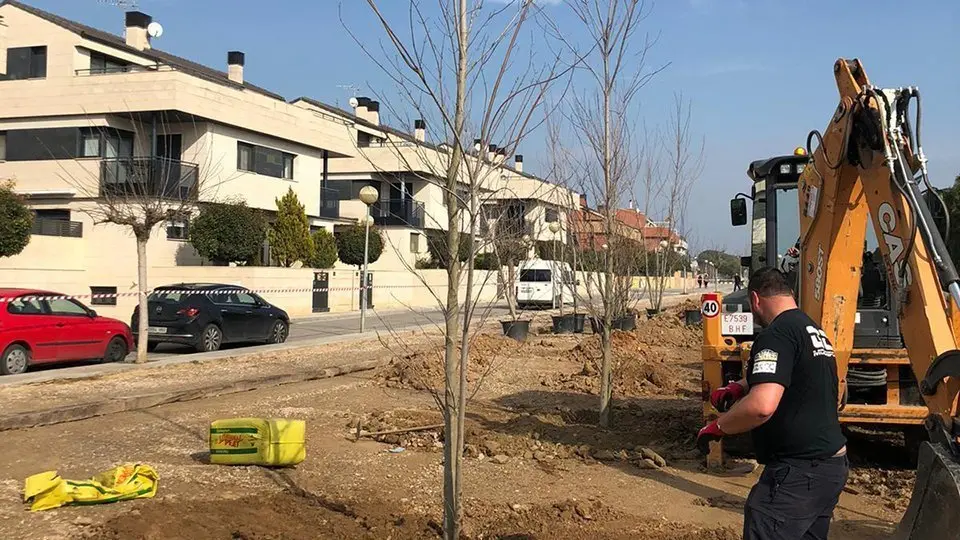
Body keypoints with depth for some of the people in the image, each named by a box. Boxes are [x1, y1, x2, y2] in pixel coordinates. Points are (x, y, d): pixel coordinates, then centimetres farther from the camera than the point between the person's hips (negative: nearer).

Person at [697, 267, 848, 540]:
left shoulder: (776, 335, -18)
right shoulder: (814, 331, 14)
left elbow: (762, 406, -31)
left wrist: (717, 427, -17)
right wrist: (739, 387, 20)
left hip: (799, 472, -10)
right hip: (832, 464, 10)